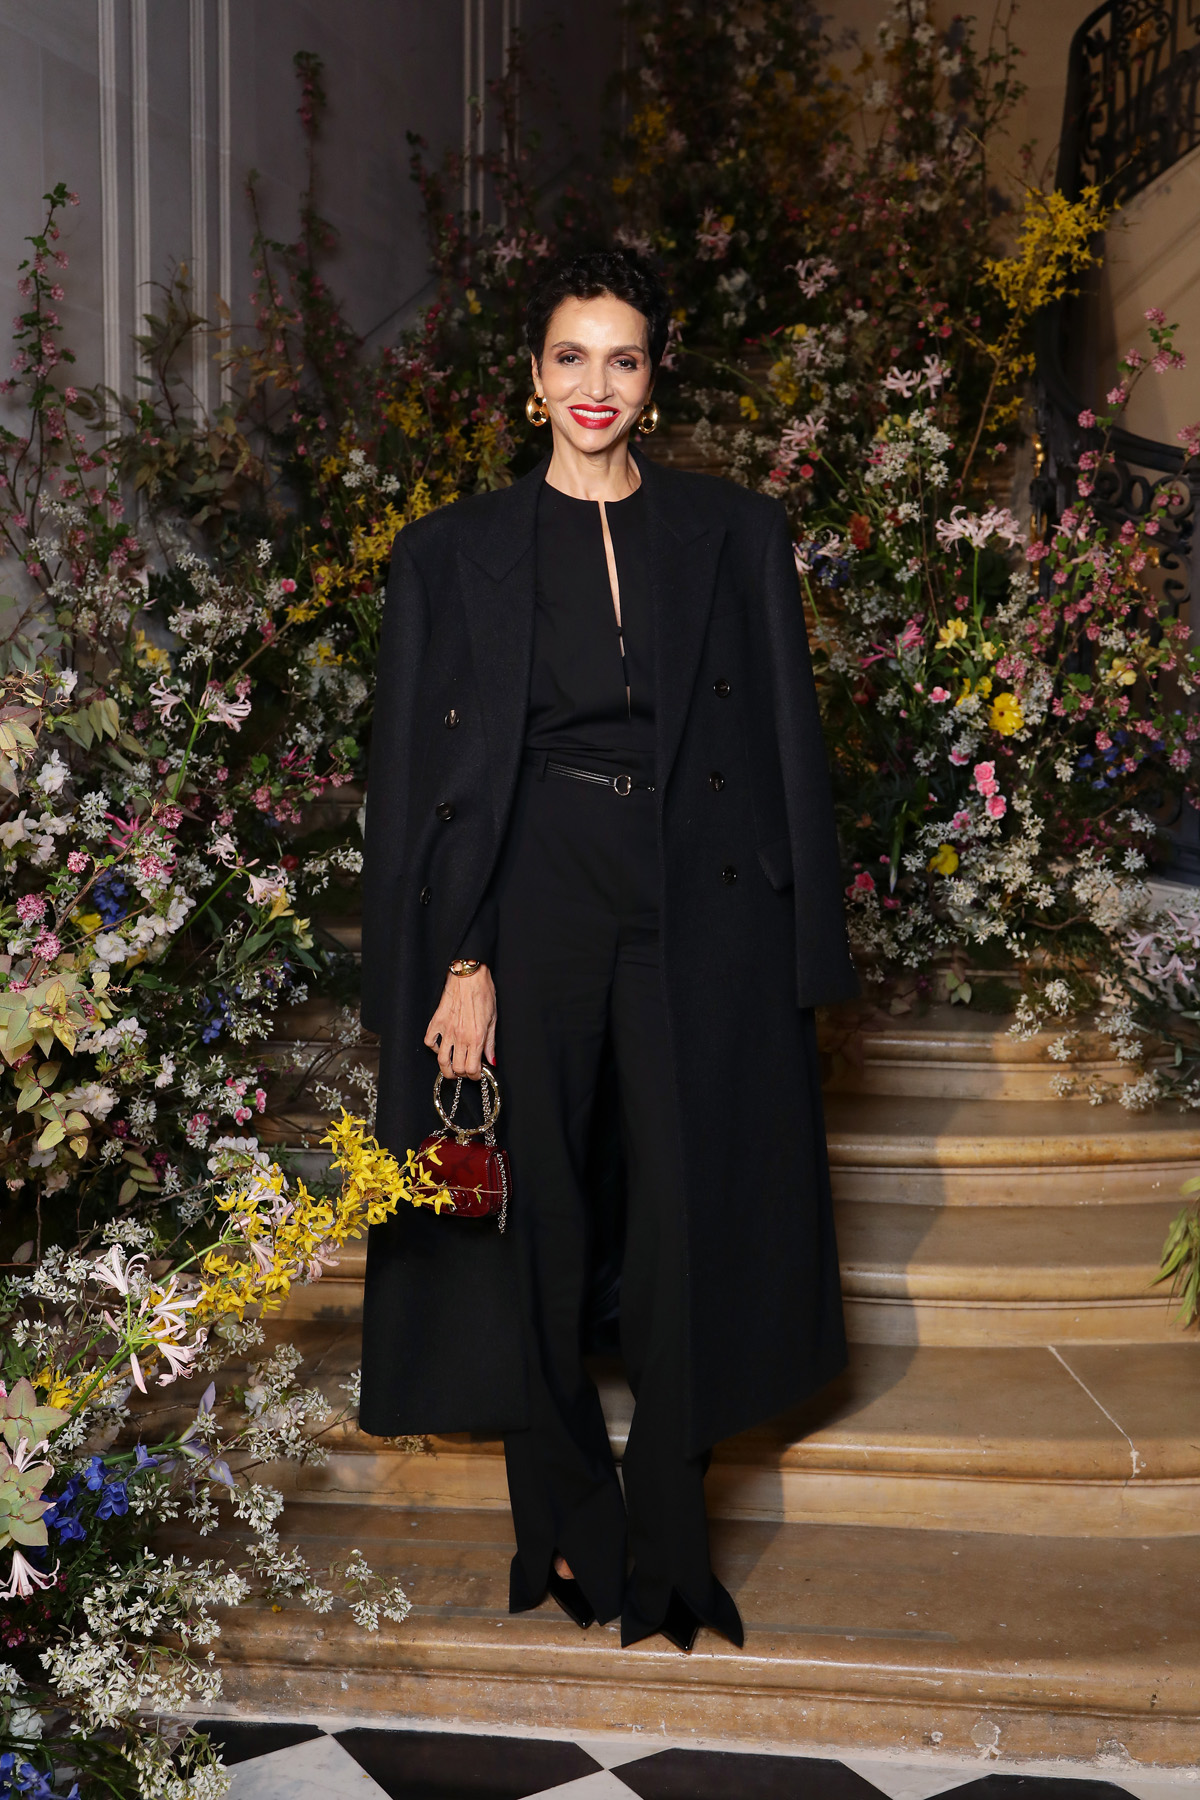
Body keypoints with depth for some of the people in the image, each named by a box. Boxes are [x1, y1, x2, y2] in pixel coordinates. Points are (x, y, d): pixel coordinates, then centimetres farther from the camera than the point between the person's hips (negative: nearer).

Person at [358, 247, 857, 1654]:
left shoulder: (738, 536, 6)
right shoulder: (456, 553, 4)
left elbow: (787, 750, 5)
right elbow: (423, 774, 1)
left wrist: (798, 959, 0)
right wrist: (458, 962, -7)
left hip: (701, 918, 1)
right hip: (533, 915, 0)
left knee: (696, 1221, 2)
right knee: (541, 1221, 7)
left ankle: (668, 1538, 18)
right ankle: (567, 1523, 26)